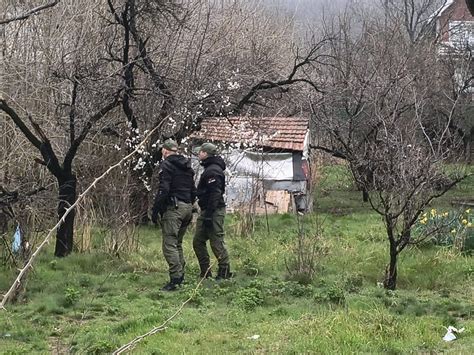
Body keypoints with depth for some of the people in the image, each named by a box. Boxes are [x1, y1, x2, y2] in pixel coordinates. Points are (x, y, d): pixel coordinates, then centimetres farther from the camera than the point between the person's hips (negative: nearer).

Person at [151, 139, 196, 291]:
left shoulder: (167, 165, -7)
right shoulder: (187, 167, 18)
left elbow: (163, 190, -16)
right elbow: (193, 191, 21)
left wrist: (155, 210, -11)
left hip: (173, 208, -8)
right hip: (187, 207, 8)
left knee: (169, 244, -10)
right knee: (178, 244, 17)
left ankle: (175, 279, -19)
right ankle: (180, 276, 16)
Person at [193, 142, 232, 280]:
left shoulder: (213, 170, -15)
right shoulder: (209, 169, 19)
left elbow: (215, 194, -22)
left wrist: (209, 215, -24)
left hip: (214, 211, -11)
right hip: (206, 211, 11)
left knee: (217, 242, -6)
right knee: (198, 241, 11)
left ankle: (224, 272, 1)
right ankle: (205, 274, 16)